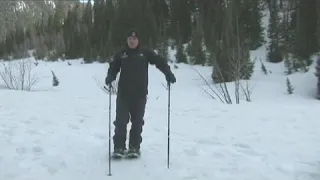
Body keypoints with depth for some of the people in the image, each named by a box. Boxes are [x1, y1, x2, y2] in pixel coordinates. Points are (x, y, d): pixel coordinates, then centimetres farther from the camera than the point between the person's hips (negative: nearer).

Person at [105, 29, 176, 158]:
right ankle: (119, 147, 10)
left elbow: (159, 61, -1)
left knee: (137, 121, 6)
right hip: (123, 93, 0)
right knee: (121, 121, -1)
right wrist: (110, 77, -19)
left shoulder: (145, 53, 4)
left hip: (140, 94, 0)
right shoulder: (121, 54, 6)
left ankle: (134, 147, 17)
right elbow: (113, 68, 3)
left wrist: (168, 74, -16)